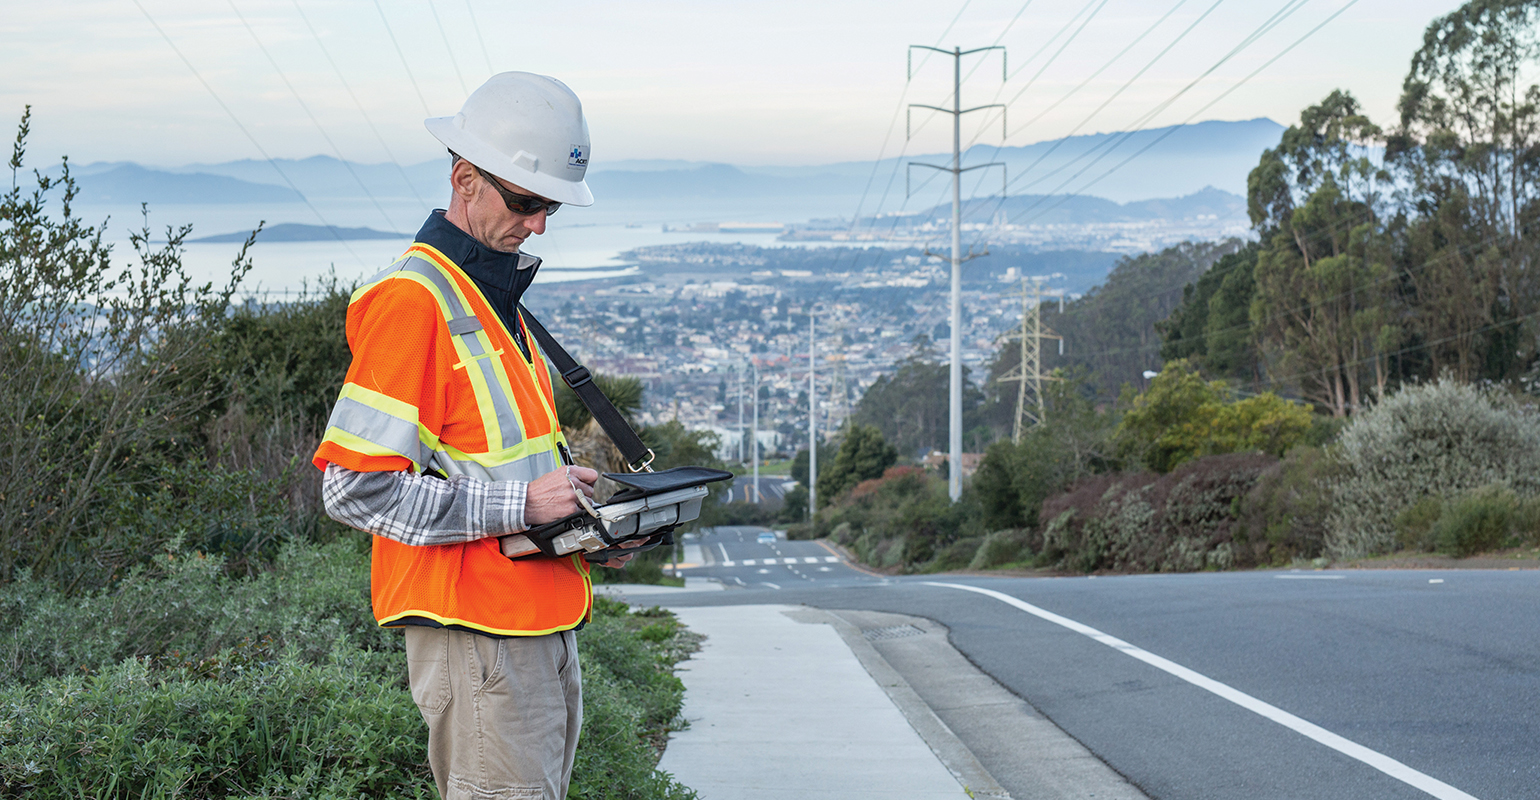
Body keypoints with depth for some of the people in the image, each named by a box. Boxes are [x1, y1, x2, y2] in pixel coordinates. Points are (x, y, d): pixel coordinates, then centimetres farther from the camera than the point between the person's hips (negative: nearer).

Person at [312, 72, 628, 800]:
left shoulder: (495, 299, 18)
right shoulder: (413, 300, -13)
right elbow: (356, 487, -20)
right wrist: (521, 505, -21)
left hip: (541, 627, 10)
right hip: (474, 636, -10)